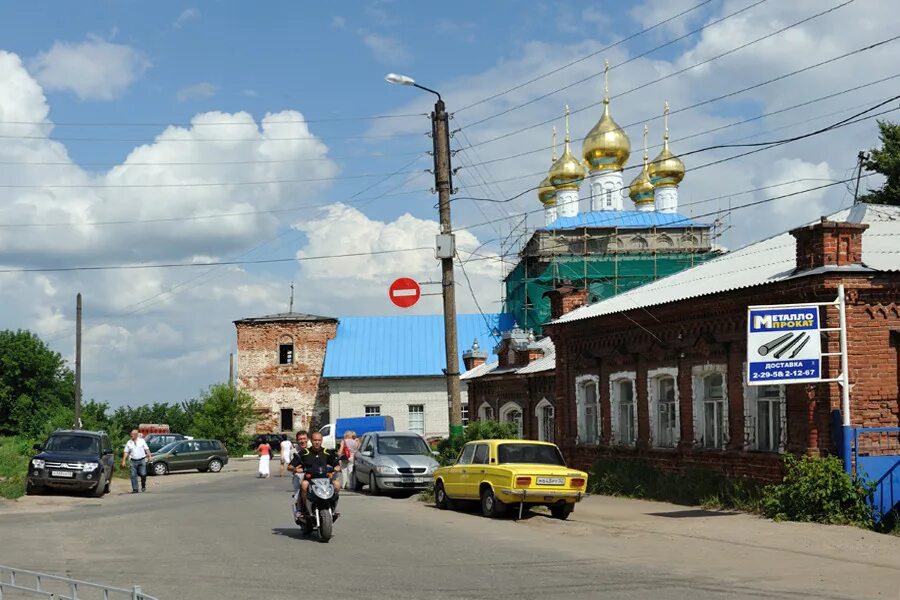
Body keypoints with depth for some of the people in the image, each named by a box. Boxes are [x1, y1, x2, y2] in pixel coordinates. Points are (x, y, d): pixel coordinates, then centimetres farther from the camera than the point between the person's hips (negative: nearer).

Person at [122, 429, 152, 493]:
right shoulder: (129, 443, 7)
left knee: (143, 474, -8)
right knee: (133, 475, -3)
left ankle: (143, 486, 17)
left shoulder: (142, 441, 4)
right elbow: (126, 452, 7)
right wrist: (123, 461, -1)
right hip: (133, 461, 2)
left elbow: (147, 449, 4)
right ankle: (135, 489, 4)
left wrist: (150, 456, -6)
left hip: (142, 460, -1)